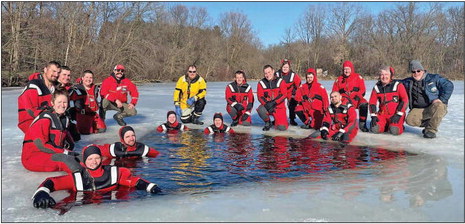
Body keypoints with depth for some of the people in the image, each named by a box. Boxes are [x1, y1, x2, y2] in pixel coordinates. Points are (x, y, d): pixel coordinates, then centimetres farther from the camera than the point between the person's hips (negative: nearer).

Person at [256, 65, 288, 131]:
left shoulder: (280, 81, -3)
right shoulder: (261, 83, 0)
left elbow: (284, 95, -9)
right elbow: (260, 96, -4)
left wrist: (274, 103, -21)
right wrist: (266, 104, -22)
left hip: (279, 106, -1)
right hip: (267, 106, 1)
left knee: (282, 128, -16)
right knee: (261, 110, -35)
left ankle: (283, 119, 23)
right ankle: (268, 123, -2)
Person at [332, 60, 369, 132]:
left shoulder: (358, 77, 6)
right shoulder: (339, 79, 13)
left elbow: (362, 90, 1)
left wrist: (356, 96, -16)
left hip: (356, 99, -1)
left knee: (364, 104, -32)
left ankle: (362, 124, -18)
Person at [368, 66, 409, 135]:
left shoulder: (398, 85, -6)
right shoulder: (377, 87, 6)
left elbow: (405, 100, -9)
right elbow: (372, 102, 8)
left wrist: (398, 114, -15)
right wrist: (373, 116, -3)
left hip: (396, 114, -3)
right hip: (382, 114, 4)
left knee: (394, 131, -26)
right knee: (375, 129, -19)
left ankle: (399, 126, 10)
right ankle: (386, 125, 13)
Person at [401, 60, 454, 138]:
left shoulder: (433, 78, 0)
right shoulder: (408, 82, 9)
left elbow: (449, 86, -4)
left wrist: (441, 99, -14)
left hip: (434, 106, -2)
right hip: (418, 110, 3)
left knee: (438, 106, -38)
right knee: (410, 120, -26)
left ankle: (431, 129, -25)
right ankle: (429, 124, 1)